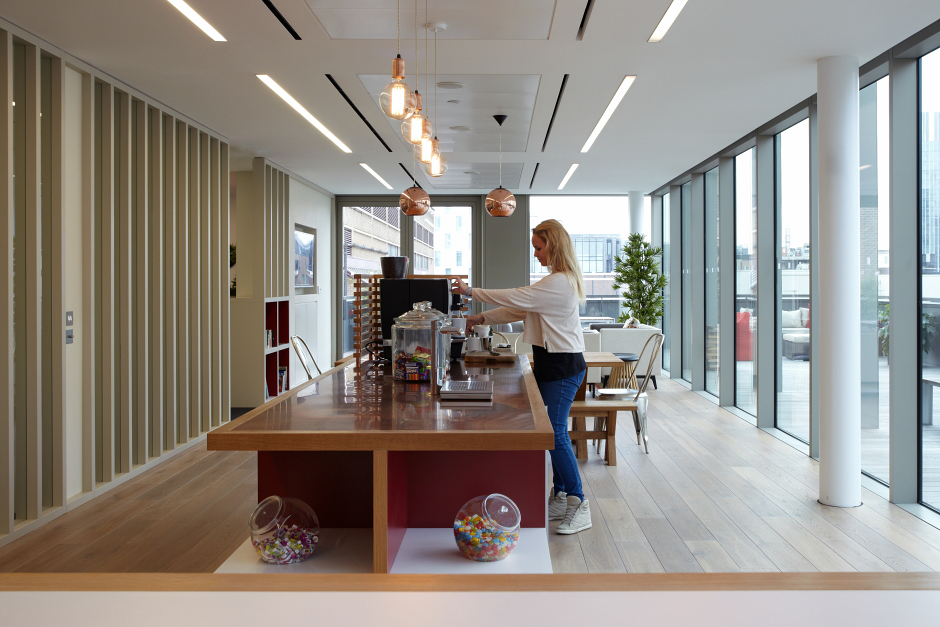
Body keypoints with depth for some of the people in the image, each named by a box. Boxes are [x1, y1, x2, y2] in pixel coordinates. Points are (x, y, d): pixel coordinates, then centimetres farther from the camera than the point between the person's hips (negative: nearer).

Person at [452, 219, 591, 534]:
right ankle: (560, 498, 21)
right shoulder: (558, 280, 16)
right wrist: (481, 318, 10)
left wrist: (470, 291, -11)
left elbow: (514, 299, -20)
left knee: (555, 433, -9)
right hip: (551, 363, 10)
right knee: (553, 431, 12)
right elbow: (521, 309, 17)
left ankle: (579, 505, 0)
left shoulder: (559, 283, -18)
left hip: (562, 366, -10)